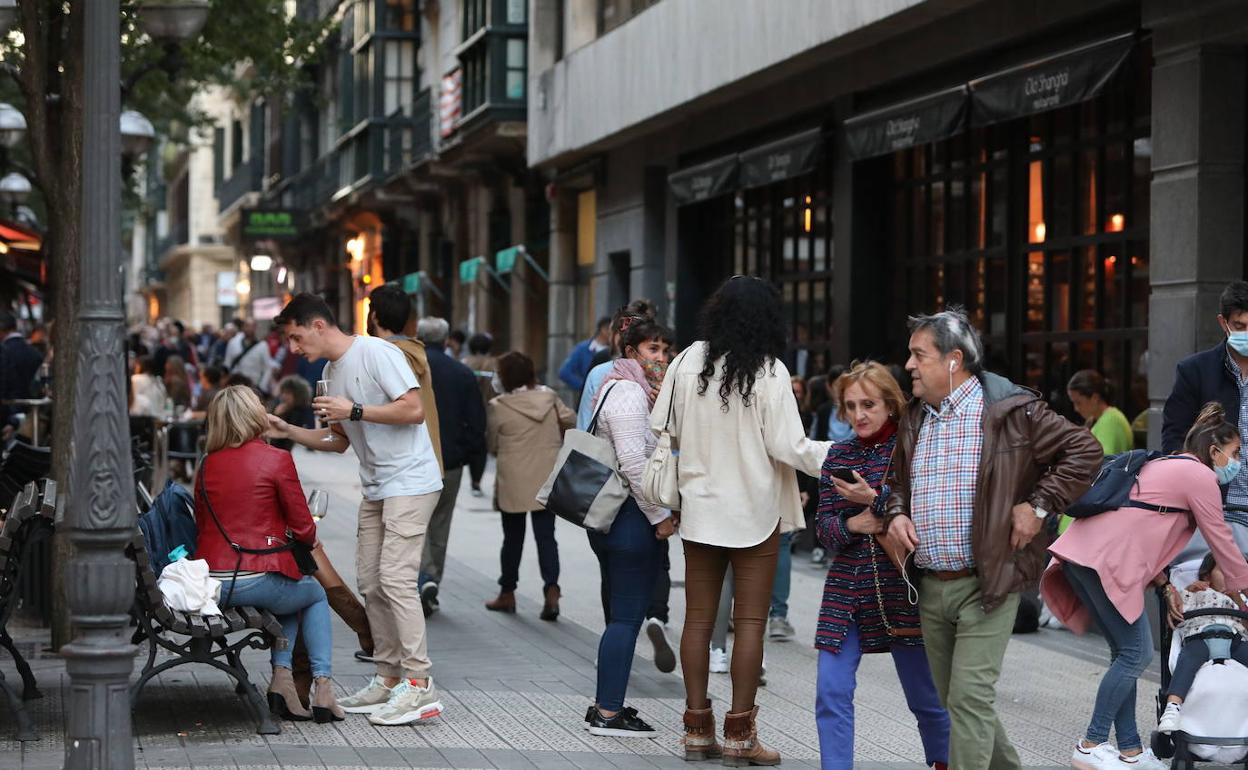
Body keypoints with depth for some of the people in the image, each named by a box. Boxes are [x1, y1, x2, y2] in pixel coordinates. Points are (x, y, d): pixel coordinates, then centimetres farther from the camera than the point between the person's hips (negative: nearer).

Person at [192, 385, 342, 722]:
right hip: (256, 579, -5)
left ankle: (281, 676, 15)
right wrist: (312, 539, 21)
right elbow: (303, 529, -3)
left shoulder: (206, 464, 9)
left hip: (210, 585, 5)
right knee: (316, 594, 27)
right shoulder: (276, 460, -6)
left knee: (291, 593, 32)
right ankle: (322, 687, 17)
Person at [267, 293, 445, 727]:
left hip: (410, 482, -10)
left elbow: (414, 410, -19)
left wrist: (354, 409, -18)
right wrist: (288, 432, 8)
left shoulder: (375, 353, -12)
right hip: (375, 488, 10)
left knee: (395, 578, -16)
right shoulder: (331, 372, 15)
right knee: (370, 583, 9)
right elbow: (339, 440, 20)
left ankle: (419, 685, -15)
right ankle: (389, 678, 16)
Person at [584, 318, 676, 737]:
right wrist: (659, 516, -17)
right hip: (631, 517, -11)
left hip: (608, 515, 11)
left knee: (621, 613, 16)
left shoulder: (617, 388, 19)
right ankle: (608, 713, -5)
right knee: (628, 615, -7)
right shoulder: (630, 393, -14)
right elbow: (633, 462, -21)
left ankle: (606, 702, 21)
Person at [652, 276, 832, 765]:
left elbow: (661, 428, 2)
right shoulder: (769, 372, -13)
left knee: (699, 618, 10)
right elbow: (787, 447, -13)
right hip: (753, 513, -4)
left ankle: (697, 729, 14)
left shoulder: (689, 363, -2)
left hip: (699, 509, 4)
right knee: (750, 621, 3)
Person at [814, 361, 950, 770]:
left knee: (925, 694, 9)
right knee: (831, 692, -5)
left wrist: (875, 499, -19)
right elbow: (824, 525, 5)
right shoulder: (838, 456, 7)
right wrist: (852, 525, -15)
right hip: (846, 588, 3)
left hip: (899, 589, -3)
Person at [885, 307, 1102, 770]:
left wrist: (1038, 506, -11)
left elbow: (1083, 451, -6)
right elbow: (900, 480, 27)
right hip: (930, 588, 7)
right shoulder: (915, 419, 11)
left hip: (986, 583, -7)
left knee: (970, 698, -12)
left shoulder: (1010, 411, -9)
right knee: (952, 699, 15)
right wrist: (897, 513, 6)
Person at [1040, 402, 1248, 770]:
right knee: (1136, 654, -3)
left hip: (1081, 552, 10)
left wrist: (1163, 583, 22)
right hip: (1105, 559, -10)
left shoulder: (1166, 465, 29)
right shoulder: (1200, 477, -1)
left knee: (1126, 653, 13)